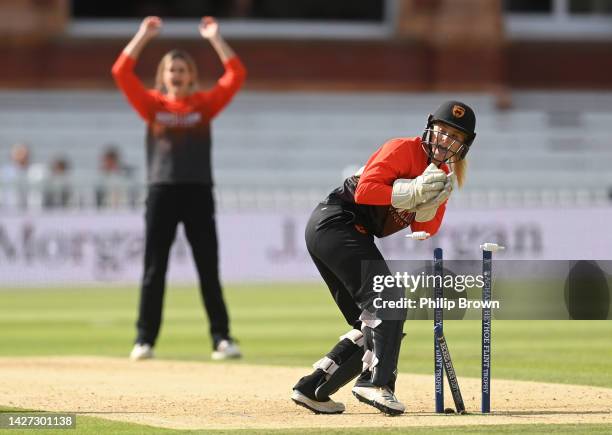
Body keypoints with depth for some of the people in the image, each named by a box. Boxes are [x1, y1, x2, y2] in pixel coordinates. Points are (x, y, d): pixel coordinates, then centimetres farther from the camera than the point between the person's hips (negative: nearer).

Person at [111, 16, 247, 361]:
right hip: (162, 192, 0)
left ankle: (222, 339, 2)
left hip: (198, 192, 0)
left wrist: (215, 39, -3)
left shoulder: (204, 105, 8)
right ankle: (145, 340, 6)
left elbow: (236, 75, 0)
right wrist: (143, 37, -3)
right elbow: (121, 72, -1)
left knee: (209, 270, 1)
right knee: (154, 270, 2)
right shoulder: (153, 105, 8)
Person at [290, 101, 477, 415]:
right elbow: (365, 190, -19)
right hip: (336, 222, -10)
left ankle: (312, 389, 11)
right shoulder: (403, 149, -8)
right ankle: (377, 382, -37)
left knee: (371, 326, 8)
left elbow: (425, 231, 7)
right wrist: (413, 191, -25)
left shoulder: (442, 174, 16)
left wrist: (432, 200, -11)